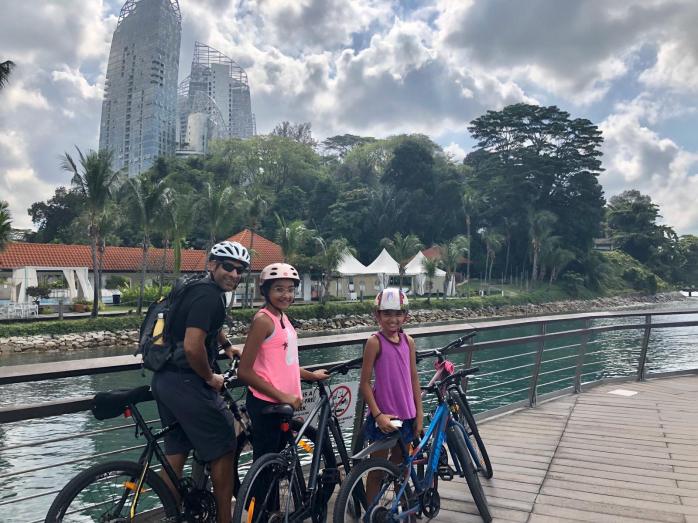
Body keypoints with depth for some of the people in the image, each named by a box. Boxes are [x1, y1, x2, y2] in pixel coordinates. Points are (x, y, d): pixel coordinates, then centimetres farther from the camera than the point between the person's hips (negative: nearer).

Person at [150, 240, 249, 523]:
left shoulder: (200, 290, 14)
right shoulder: (209, 296, -18)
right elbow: (193, 346, -28)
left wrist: (228, 346, 42)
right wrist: (211, 378, -13)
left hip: (165, 379, 10)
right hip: (186, 382, -10)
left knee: (176, 451, 18)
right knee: (223, 448, 4)